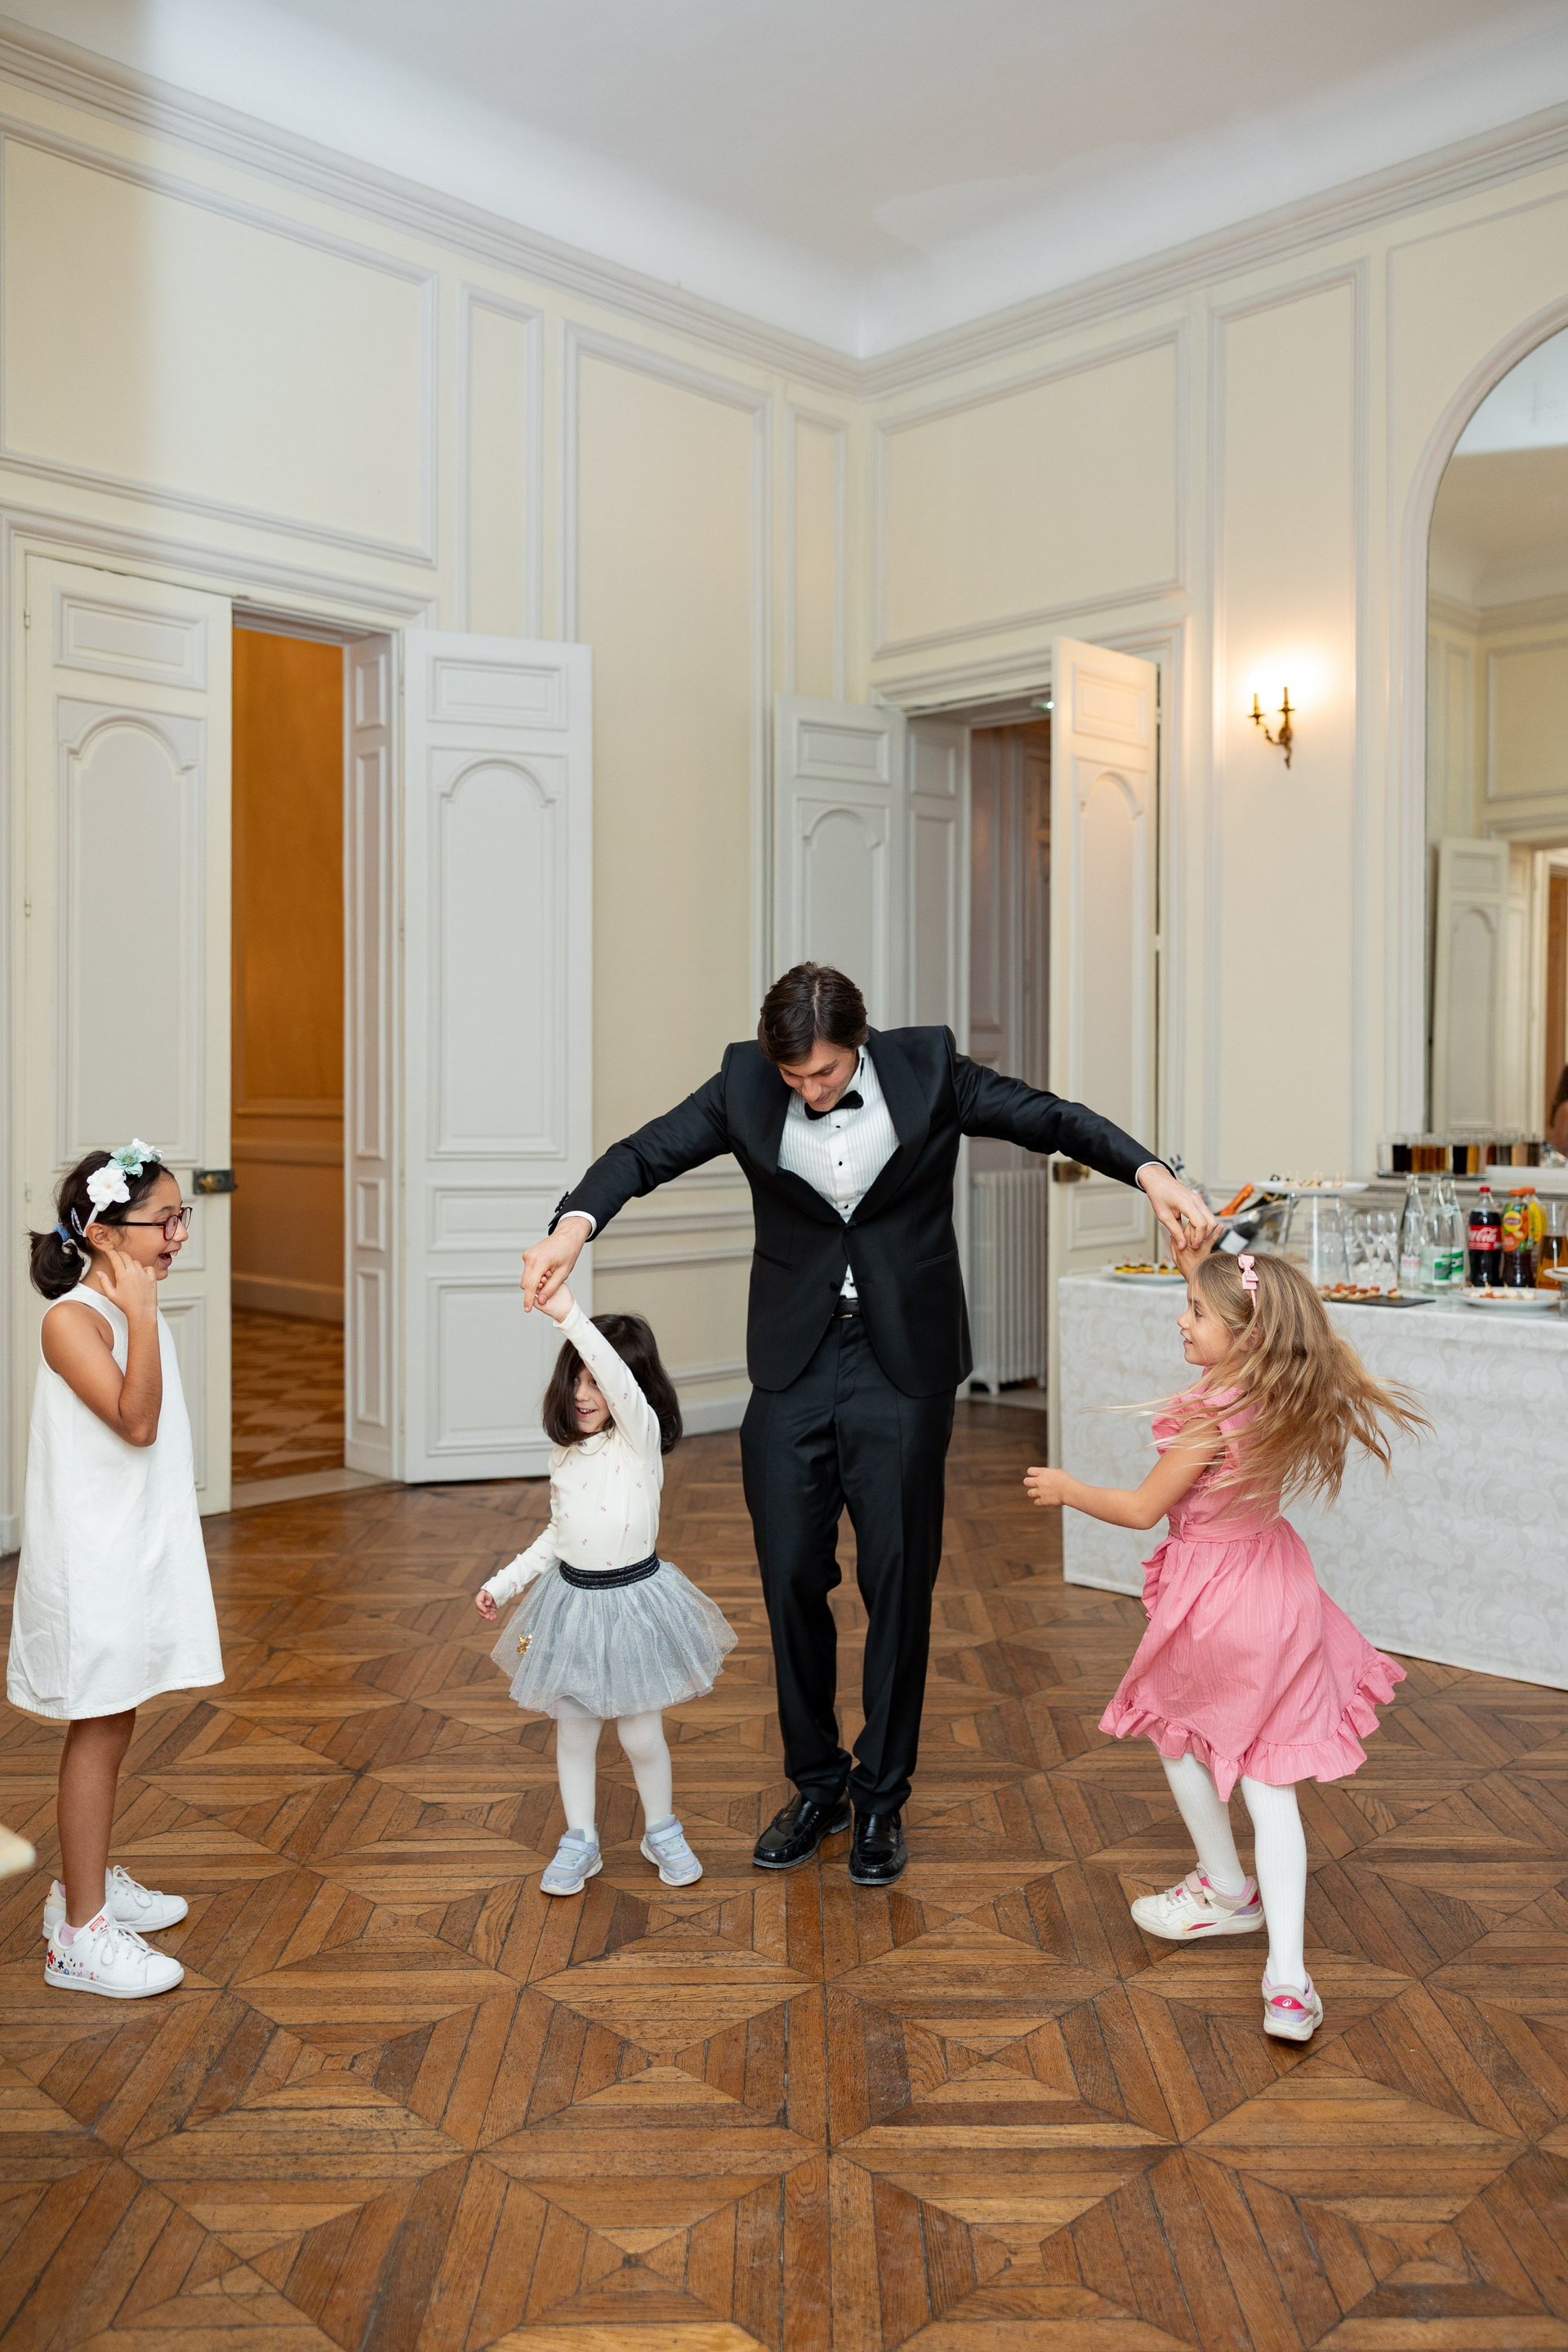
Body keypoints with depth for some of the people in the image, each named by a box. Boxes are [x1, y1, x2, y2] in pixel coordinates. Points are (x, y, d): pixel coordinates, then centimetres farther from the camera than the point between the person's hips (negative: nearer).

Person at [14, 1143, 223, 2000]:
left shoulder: (133, 1311, 9)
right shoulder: (73, 1319, -19)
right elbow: (135, 1421, -27)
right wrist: (142, 1314, -28)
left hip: (139, 1546, 9)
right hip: (90, 1556, -9)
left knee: (111, 1724, 18)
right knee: (99, 1729, -1)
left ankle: (85, 1881, 34)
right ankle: (80, 1932, 10)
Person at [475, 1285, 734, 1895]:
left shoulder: (640, 1438, -14)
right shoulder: (565, 1457, 4)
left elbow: (621, 1383, -35)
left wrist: (569, 1315, -46)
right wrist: (502, 1583, 14)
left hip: (634, 1600, -5)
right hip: (572, 1601, 5)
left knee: (641, 1734, 6)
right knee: (573, 1733, 12)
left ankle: (661, 1832, 31)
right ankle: (580, 1843, 30)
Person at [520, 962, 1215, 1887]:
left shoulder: (927, 1066, -8)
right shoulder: (746, 1084, -5)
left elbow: (1050, 1118, -5)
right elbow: (648, 1151, -6)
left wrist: (1151, 1171, -21)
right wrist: (575, 1222, -26)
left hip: (903, 1368, -1)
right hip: (794, 1366, 2)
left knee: (899, 1582, 4)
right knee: (792, 1579, 6)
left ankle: (882, 1798, 22)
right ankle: (817, 1785, 26)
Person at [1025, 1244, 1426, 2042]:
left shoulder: (1210, 1418, -23)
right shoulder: (1281, 1396, -3)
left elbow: (1142, 1509, -12)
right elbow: (1226, 1297, 17)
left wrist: (1066, 1488, 1)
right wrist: (1196, 1260, 9)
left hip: (1212, 1596, -7)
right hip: (1276, 1591, 7)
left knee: (1178, 1733, 22)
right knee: (1267, 1778, 7)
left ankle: (1227, 1890, 39)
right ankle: (1287, 1976, 1)